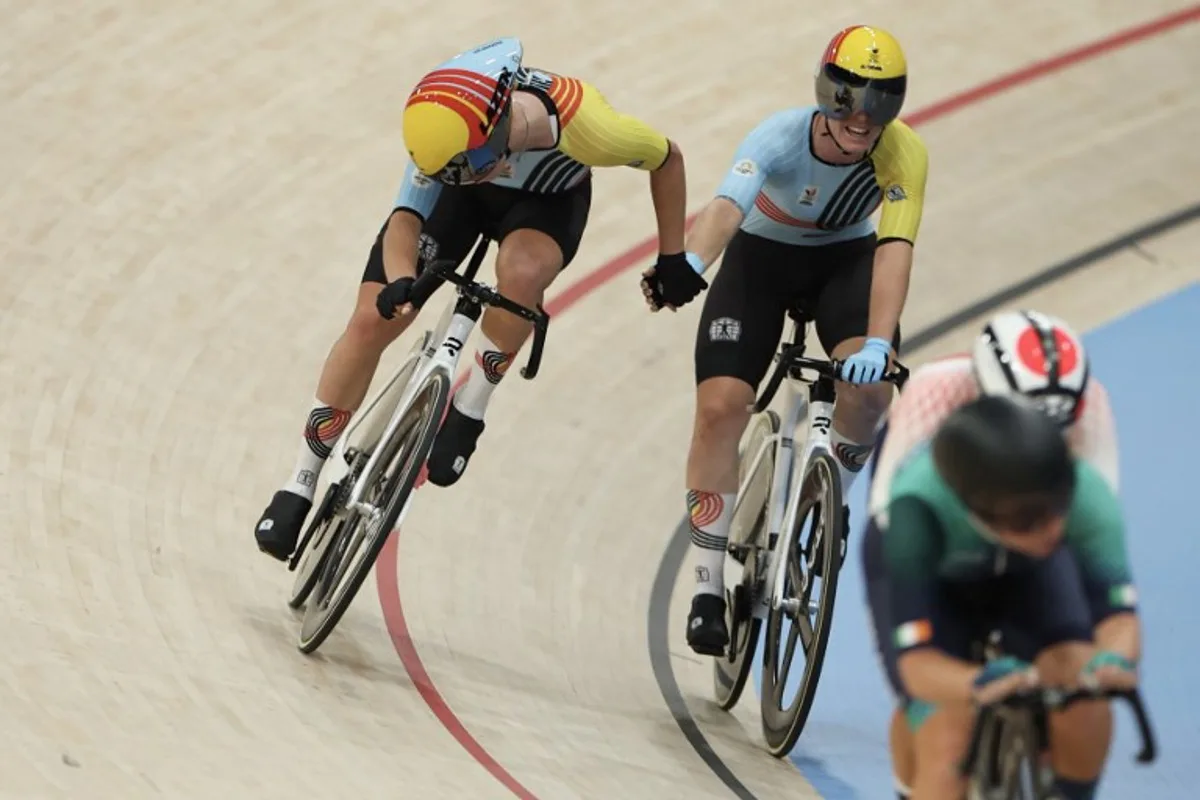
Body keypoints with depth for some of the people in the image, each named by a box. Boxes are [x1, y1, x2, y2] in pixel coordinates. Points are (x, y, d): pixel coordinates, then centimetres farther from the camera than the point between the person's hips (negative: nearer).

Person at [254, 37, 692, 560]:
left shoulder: (587, 127, -40)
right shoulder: (449, 132, -37)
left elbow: (668, 158, -19)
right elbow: (406, 217, -32)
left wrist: (672, 257, -10)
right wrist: (400, 281, -53)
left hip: (548, 198, -1)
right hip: (459, 199, 2)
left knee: (522, 271, -38)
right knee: (372, 319, -8)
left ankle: (469, 412, -14)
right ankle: (300, 486, 7)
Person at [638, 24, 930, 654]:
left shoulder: (903, 153, -28)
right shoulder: (781, 136, -32)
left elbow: (894, 248, -38)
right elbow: (726, 206, -49)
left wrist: (878, 343, -53)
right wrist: (687, 266, -69)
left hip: (846, 259, 1)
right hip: (761, 255, -1)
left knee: (869, 385, -28)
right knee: (720, 406, -16)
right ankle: (707, 589, -6)